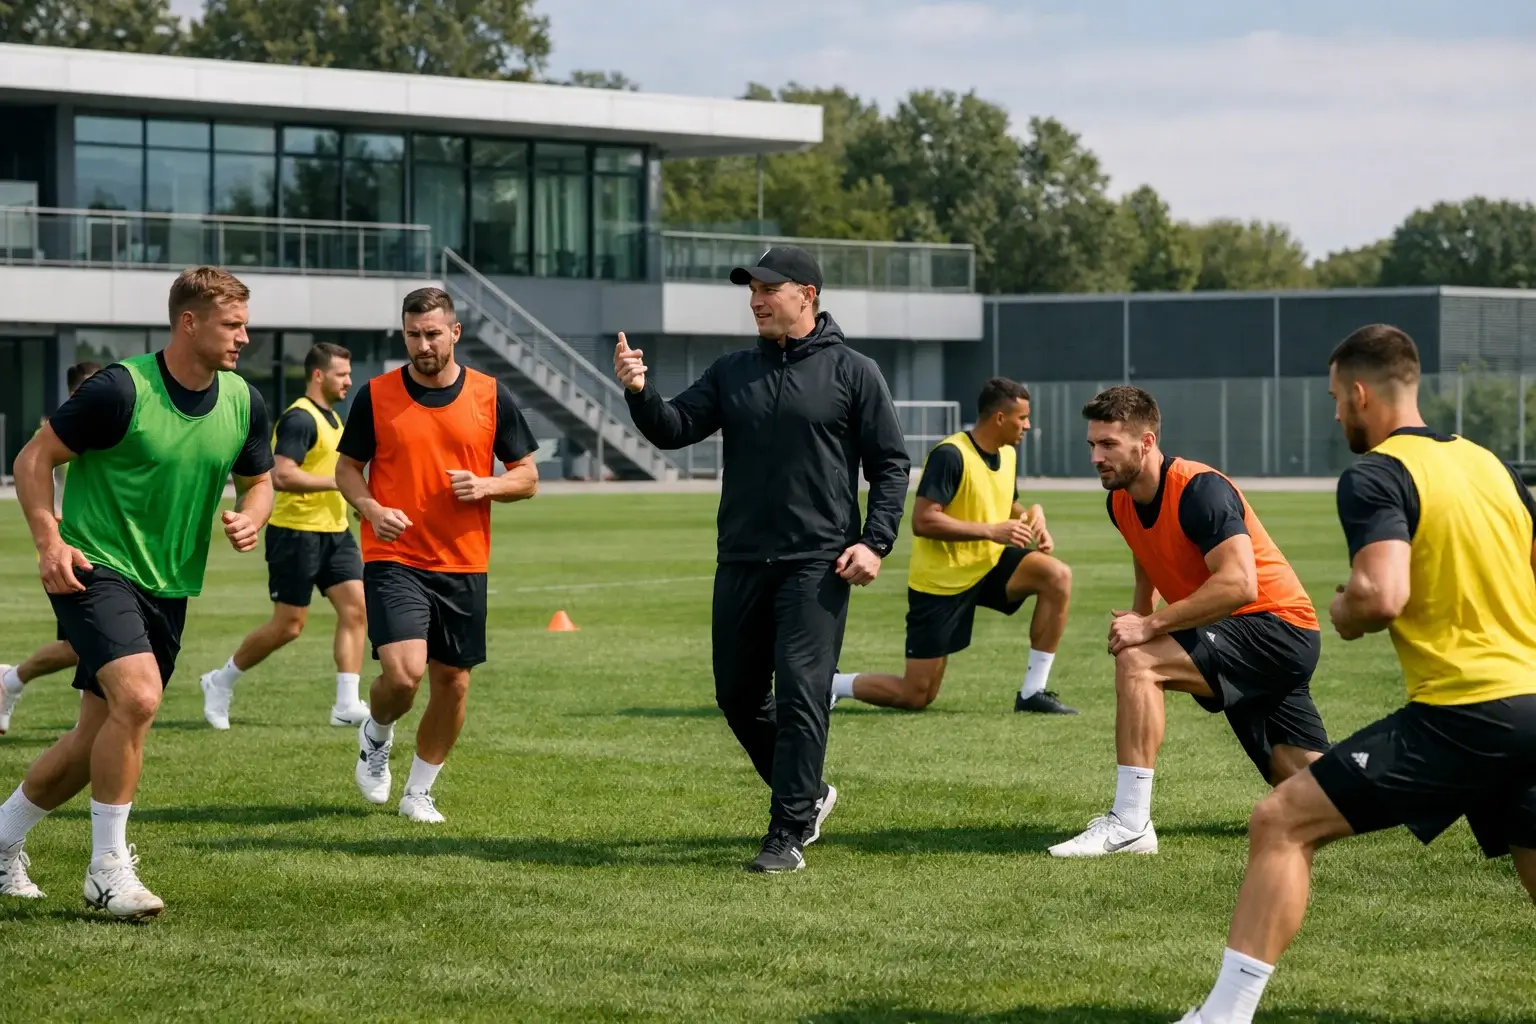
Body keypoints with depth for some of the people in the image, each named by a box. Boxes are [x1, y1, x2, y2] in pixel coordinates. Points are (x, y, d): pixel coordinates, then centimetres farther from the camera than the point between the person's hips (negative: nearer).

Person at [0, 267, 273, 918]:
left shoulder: (244, 404, 2)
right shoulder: (121, 389, -16)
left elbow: (257, 480, 18)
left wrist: (250, 519, -5)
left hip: (169, 587, 7)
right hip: (94, 567, -7)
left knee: (97, 741, 9)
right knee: (138, 696, -27)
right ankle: (108, 869, -15)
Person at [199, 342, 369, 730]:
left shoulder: (331, 417, 15)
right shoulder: (299, 419, -16)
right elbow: (282, 475, -27)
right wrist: (337, 481, -25)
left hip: (333, 531, 9)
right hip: (297, 532, -9)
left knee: (355, 608, -4)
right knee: (289, 625, -3)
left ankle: (347, 705, -4)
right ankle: (221, 683, 16)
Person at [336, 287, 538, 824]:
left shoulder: (490, 396, 2)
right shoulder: (376, 395, 0)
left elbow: (528, 477, 7)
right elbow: (346, 468, 8)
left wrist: (485, 485, -13)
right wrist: (370, 508, -12)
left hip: (464, 564, 2)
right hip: (394, 559, -2)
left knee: (453, 681, 6)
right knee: (403, 672, -19)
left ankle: (419, 791, 24)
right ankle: (375, 736, 15)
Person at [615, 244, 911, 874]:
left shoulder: (853, 373, 1)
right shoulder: (732, 372, 12)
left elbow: (890, 464, 1)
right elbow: (674, 429, 3)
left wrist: (875, 542, -10)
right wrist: (641, 393, -18)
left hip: (818, 564, -5)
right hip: (741, 562, 5)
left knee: (800, 696, -10)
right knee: (737, 694, 11)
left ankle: (789, 834, -6)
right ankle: (807, 793, 30)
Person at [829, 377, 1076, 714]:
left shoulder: (1007, 454, 3)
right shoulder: (951, 455, -22)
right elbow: (923, 521, -26)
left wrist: (1031, 516, -4)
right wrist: (991, 530, -27)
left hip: (989, 564, 7)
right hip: (941, 580, -7)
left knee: (1058, 576, -18)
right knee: (917, 696, -4)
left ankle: (1032, 693, -9)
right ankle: (832, 684, 21)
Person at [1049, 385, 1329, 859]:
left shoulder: (1200, 491, -22)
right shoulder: (1121, 501, 4)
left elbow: (1240, 585, -33)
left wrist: (1151, 626, -31)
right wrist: (1138, 616, 11)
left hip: (1278, 626, -10)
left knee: (1138, 660, -25)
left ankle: (1130, 824, -24)